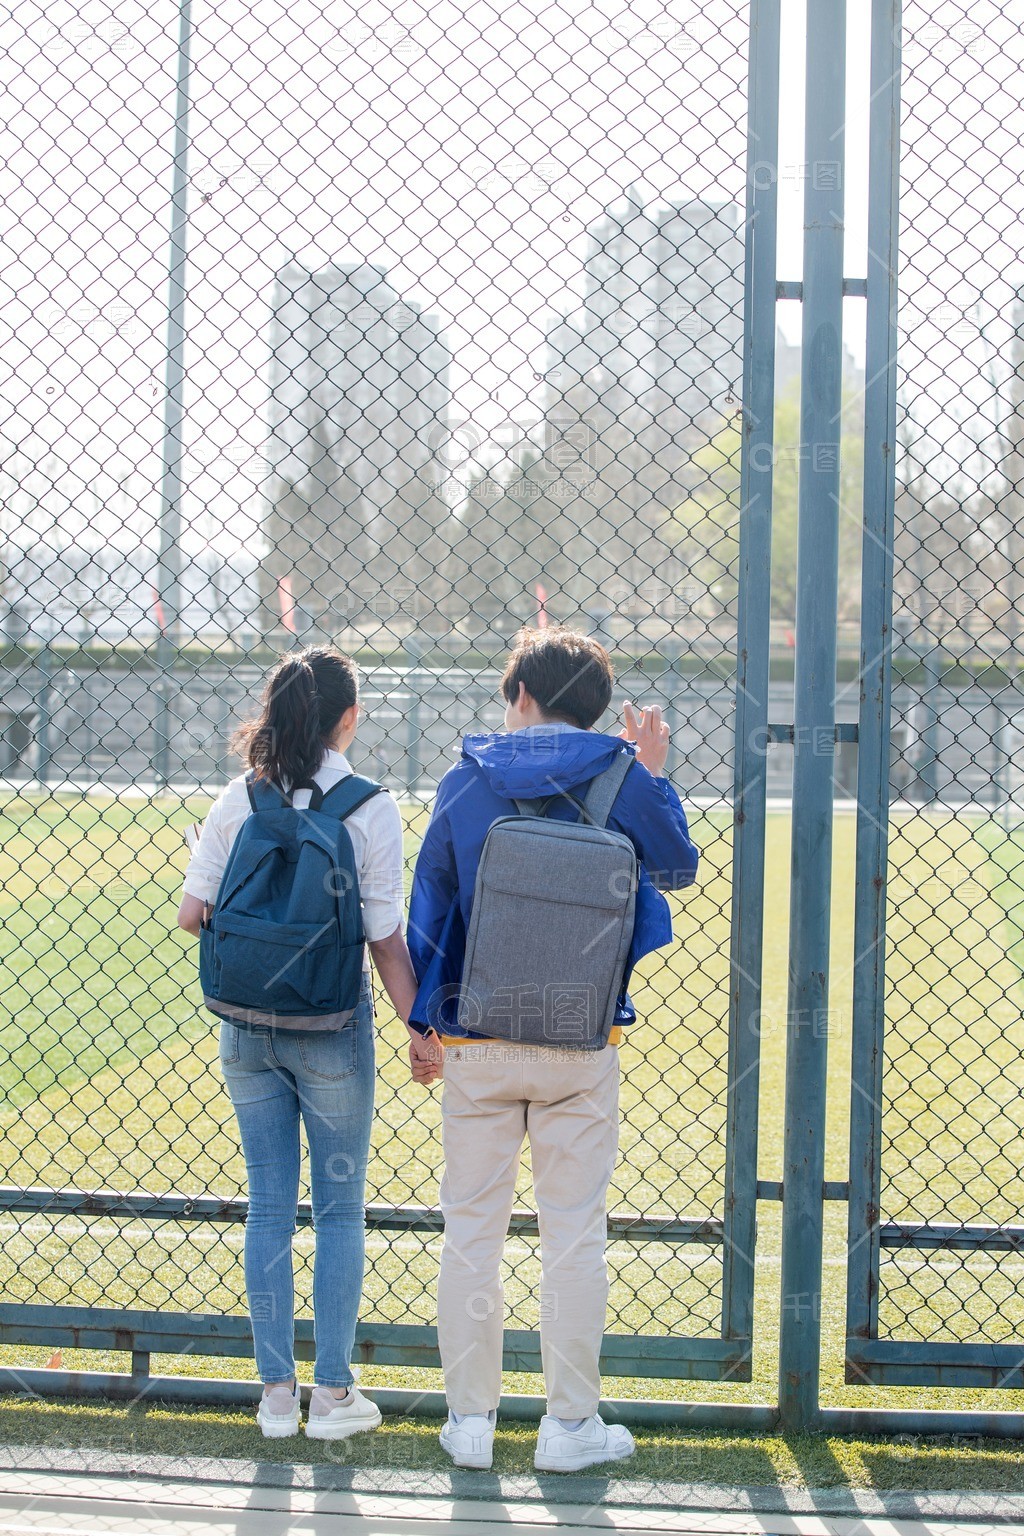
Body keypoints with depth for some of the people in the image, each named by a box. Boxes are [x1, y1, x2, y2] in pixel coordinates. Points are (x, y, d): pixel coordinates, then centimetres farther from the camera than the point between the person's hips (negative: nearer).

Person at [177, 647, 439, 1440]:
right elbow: (387, 938, -10)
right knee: (340, 1209, 9)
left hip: (247, 1024, 3)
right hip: (333, 1027, -3)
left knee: (269, 1205, 11)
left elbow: (193, 914, -2)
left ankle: (277, 1391, 16)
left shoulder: (239, 800, -1)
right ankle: (333, 1392, 12)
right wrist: (419, 1030, 0)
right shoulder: (370, 807, -10)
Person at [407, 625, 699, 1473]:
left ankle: (470, 1419, 13)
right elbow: (679, 869, 12)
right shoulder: (620, 779, -3)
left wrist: (426, 1021, 13)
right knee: (574, 1231, 6)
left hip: (477, 1043, 1)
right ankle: (570, 1423, 10)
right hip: (582, 1043, -1)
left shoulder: (467, 779, 0)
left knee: (472, 1229, 8)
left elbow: (428, 902, 4)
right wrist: (655, 774, 23)